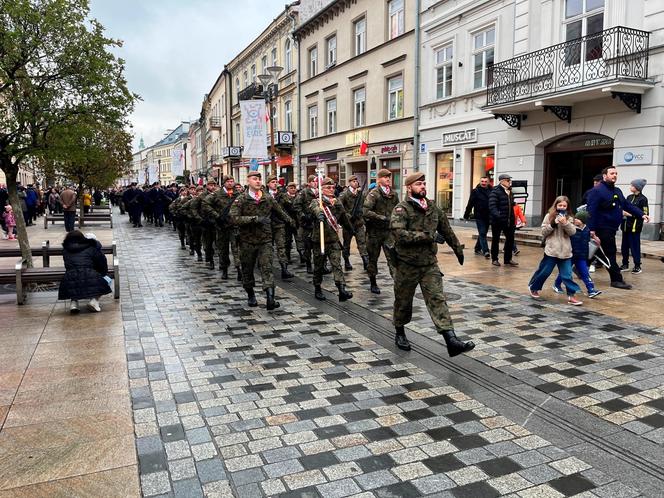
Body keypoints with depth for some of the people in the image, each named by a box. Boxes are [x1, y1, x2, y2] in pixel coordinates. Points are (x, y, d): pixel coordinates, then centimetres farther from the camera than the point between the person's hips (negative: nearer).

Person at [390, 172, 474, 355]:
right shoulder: (401, 209, -11)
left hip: (430, 264, 4)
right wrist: (425, 236, -24)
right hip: (407, 265, -4)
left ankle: (451, 341, -11)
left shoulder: (433, 207, 8)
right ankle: (399, 333, 35)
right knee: (403, 301, 11)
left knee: (438, 300, -5)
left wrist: (458, 248, 24)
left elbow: (446, 230, 20)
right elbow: (399, 234, -27)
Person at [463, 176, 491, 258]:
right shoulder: (475, 191, -4)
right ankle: (485, 251, -13)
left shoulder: (491, 191, 5)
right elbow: (470, 204, -6)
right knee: (482, 233, -8)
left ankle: (478, 249, 29)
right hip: (479, 216, -5)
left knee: (483, 233, 15)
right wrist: (466, 215, -7)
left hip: (487, 217, 5)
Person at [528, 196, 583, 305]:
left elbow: (573, 232, -5)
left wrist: (565, 223, -20)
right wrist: (552, 224, -15)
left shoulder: (569, 218, 7)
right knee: (544, 271, 8)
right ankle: (533, 288, 27)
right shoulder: (549, 216, 1)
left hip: (565, 251, 2)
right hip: (551, 250, -2)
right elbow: (543, 232, -2)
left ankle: (571, 296, 5)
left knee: (567, 274, 2)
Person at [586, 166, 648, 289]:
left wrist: (641, 214, 5)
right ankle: (617, 280, 2)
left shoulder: (617, 191, 17)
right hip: (603, 228, -10)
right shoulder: (597, 191, -14)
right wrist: (592, 228, -25)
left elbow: (627, 205, 18)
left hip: (612, 228, 10)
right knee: (610, 254, -5)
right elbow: (591, 211, -20)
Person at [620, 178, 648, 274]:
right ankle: (625, 265, 21)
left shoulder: (643, 199, -7)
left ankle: (637, 266, 7)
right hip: (626, 225, 7)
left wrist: (631, 214, -16)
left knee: (635, 246, -2)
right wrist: (623, 211, 0)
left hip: (635, 226, -7)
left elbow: (645, 214, -11)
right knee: (625, 246, 10)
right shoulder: (629, 197, 12)